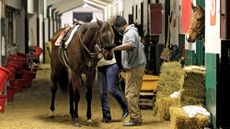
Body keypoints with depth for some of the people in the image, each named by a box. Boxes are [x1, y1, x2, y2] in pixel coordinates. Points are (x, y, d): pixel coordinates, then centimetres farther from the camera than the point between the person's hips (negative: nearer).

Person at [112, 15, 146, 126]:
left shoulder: (129, 33, -16)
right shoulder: (131, 32, 19)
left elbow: (130, 44, -39)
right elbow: (140, 46, 33)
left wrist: (115, 48, -45)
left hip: (134, 67, -11)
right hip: (136, 66, 11)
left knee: (131, 93, -9)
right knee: (134, 93, 14)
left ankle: (135, 118, -7)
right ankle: (137, 117, 19)